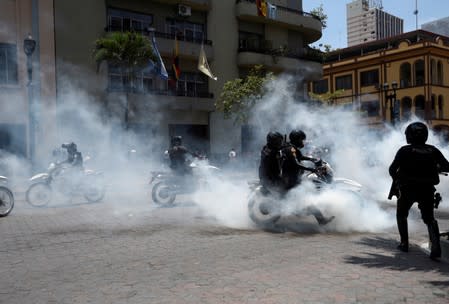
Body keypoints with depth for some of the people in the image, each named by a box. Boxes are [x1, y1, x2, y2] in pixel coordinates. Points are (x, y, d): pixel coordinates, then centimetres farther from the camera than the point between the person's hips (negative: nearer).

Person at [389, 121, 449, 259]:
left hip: (407, 190, -2)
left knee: (401, 215, 20)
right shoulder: (433, 150, 3)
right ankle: (436, 247, -7)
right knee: (429, 218, 12)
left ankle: (404, 243, 19)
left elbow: (392, 169, -10)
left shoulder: (404, 150, -8)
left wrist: (395, 178, 10)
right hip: (427, 190, 2)